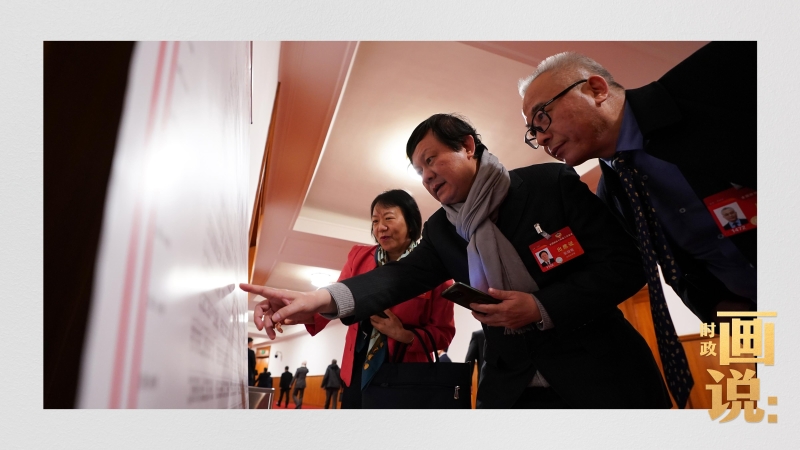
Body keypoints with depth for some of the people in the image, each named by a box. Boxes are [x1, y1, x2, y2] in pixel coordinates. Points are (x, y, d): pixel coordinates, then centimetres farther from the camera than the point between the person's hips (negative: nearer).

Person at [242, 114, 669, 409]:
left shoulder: (552, 182, -7)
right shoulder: (442, 229, 5)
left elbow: (625, 263, -9)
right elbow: (403, 276, -9)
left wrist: (541, 308, -19)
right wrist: (322, 298, -26)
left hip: (601, 371, -3)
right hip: (513, 385, 4)